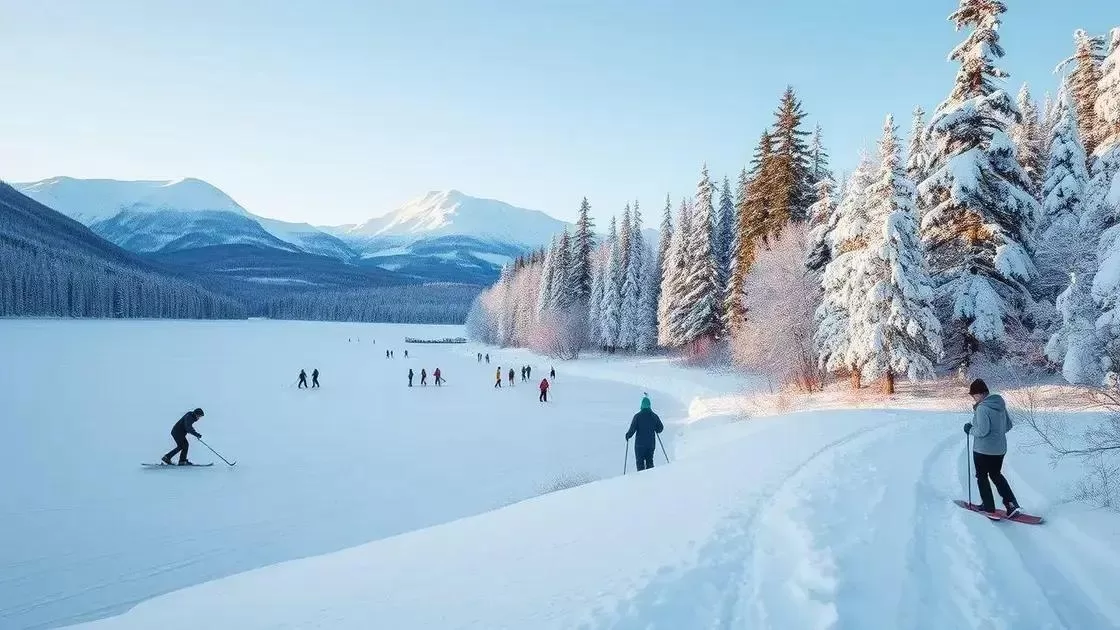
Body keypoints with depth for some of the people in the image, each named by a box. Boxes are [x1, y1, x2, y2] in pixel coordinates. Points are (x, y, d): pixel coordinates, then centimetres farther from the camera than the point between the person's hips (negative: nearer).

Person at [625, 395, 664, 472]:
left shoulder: (637, 416, -9)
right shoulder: (654, 416, 1)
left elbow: (632, 429, -11)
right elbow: (660, 428, 6)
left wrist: (628, 435, 7)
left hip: (640, 443, -3)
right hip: (651, 443, 3)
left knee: (640, 462, 2)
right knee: (649, 462, 13)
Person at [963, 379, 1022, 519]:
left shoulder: (982, 408, -23)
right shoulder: (1000, 404, 3)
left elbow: (982, 431, -26)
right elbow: (1008, 425, 11)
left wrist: (970, 430, -9)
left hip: (983, 450, -8)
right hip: (1000, 449, 8)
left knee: (982, 477, 11)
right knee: (996, 475, 23)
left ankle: (989, 509, 14)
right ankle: (1011, 504, 14)